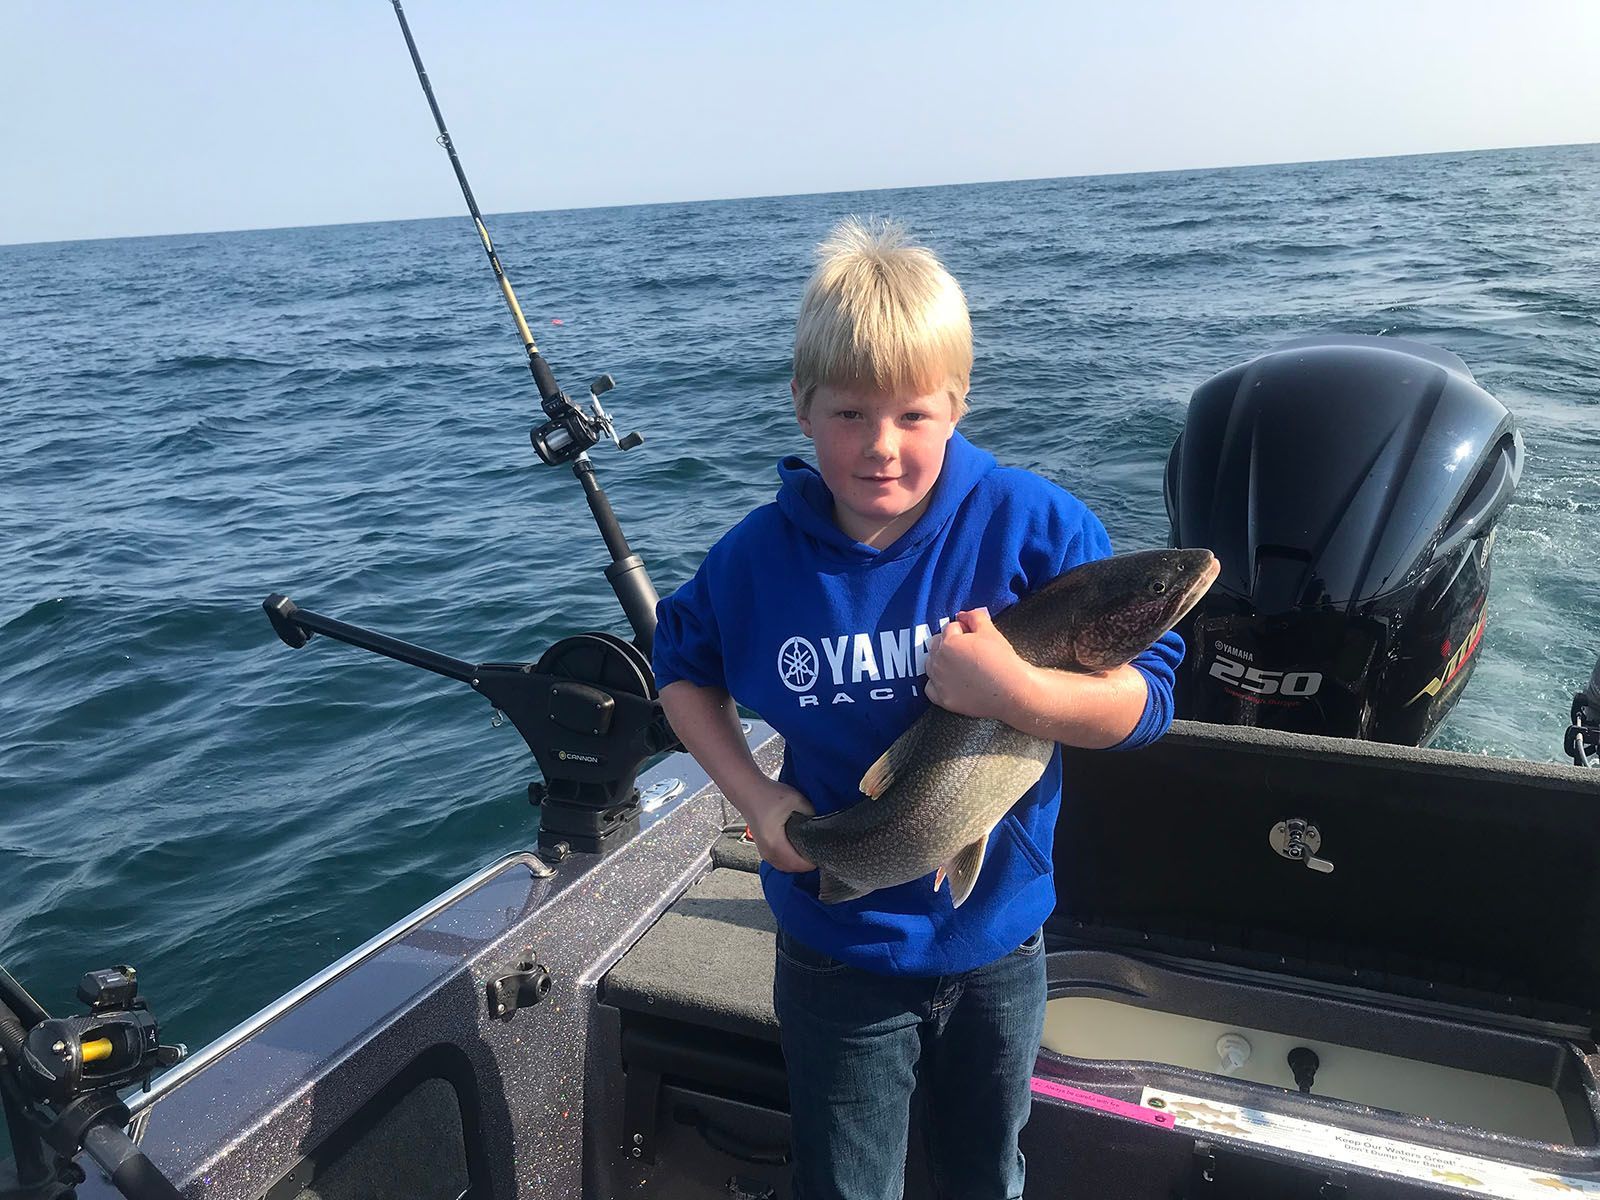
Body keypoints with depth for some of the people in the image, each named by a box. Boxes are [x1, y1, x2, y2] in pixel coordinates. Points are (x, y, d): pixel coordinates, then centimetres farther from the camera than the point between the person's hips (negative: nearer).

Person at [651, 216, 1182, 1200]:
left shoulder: (1032, 524, -18)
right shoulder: (762, 554, -13)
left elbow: (1149, 699, -16)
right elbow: (683, 669, 4)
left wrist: (1019, 692, -35)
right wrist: (755, 797, -10)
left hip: (996, 943, 0)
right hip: (838, 956, 0)